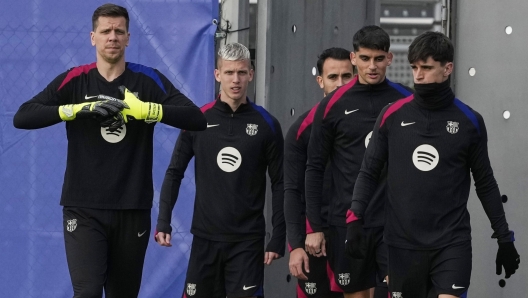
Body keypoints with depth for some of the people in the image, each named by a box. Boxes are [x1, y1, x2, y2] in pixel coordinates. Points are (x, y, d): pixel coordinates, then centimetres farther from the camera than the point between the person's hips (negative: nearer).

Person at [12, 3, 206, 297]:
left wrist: (144, 109, -22)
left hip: (133, 209, 1)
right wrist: (77, 108, -18)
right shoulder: (74, 81, 2)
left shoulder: (148, 80, 2)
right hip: (84, 208, -1)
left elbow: (197, 119, -8)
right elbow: (22, 117, -6)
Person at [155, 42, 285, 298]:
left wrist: (278, 238, -2)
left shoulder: (266, 124, -1)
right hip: (205, 237, 1)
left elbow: (279, 185, 3)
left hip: (248, 239, -1)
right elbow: (175, 173, 7)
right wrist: (163, 222, -3)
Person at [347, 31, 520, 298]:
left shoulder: (470, 122, 0)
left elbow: (485, 183, 9)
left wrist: (504, 238, 10)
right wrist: (355, 217, -6)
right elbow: (369, 171, 6)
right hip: (403, 242, 1)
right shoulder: (392, 115, 1)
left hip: (452, 243, -1)